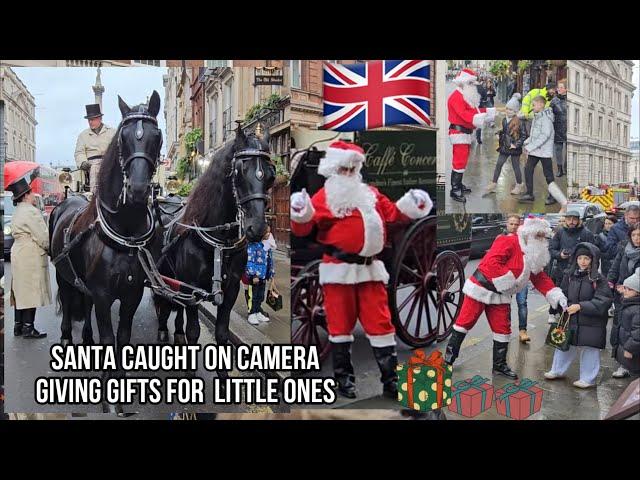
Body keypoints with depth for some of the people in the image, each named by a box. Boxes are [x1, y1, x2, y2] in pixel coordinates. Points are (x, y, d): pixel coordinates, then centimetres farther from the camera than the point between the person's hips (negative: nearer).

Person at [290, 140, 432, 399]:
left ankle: (390, 379, 15)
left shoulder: (370, 194, 16)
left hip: (370, 268, 4)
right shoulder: (324, 197, -2)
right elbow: (302, 229, -10)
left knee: (380, 323, 7)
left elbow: (391, 213, 20)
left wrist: (410, 207, 2)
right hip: (339, 270, -4)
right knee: (340, 324, 6)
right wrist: (301, 214, -31)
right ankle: (344, 378, 20)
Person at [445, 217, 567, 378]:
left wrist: (557, 296, -8)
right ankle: (450, 353, 15)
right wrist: (509, 279, -27)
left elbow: (541, 279, 6)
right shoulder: (508, 242, -20)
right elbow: (491, 263, -30)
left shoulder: (534, 256, 7)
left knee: (503, 329, 6)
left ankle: (499, 364, 18)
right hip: (480, 288, -7)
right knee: (466, 321, 0)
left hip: (500, 295, 8)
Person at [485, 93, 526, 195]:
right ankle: (494, 184, 11)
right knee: (498, 164, 4)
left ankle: (519, 186, 22)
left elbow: (524, 135, -13)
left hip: (514, 148, -6)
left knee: (516, 167, 6)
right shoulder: (504, 120, 5)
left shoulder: (519, 122, -15)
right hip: (505, 147, 6)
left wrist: (517, 145, -18)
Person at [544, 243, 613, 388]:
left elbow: (602, 302, -17)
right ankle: (557, 371, 34)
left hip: (590, 323, -4)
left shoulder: (599, 280, -11)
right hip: (569, 320, 5)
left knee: (589, 349, 6)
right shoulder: (569, 276, 2)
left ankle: (587, 378, 20)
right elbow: (563, 295, 11)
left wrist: (580, 306, -22)